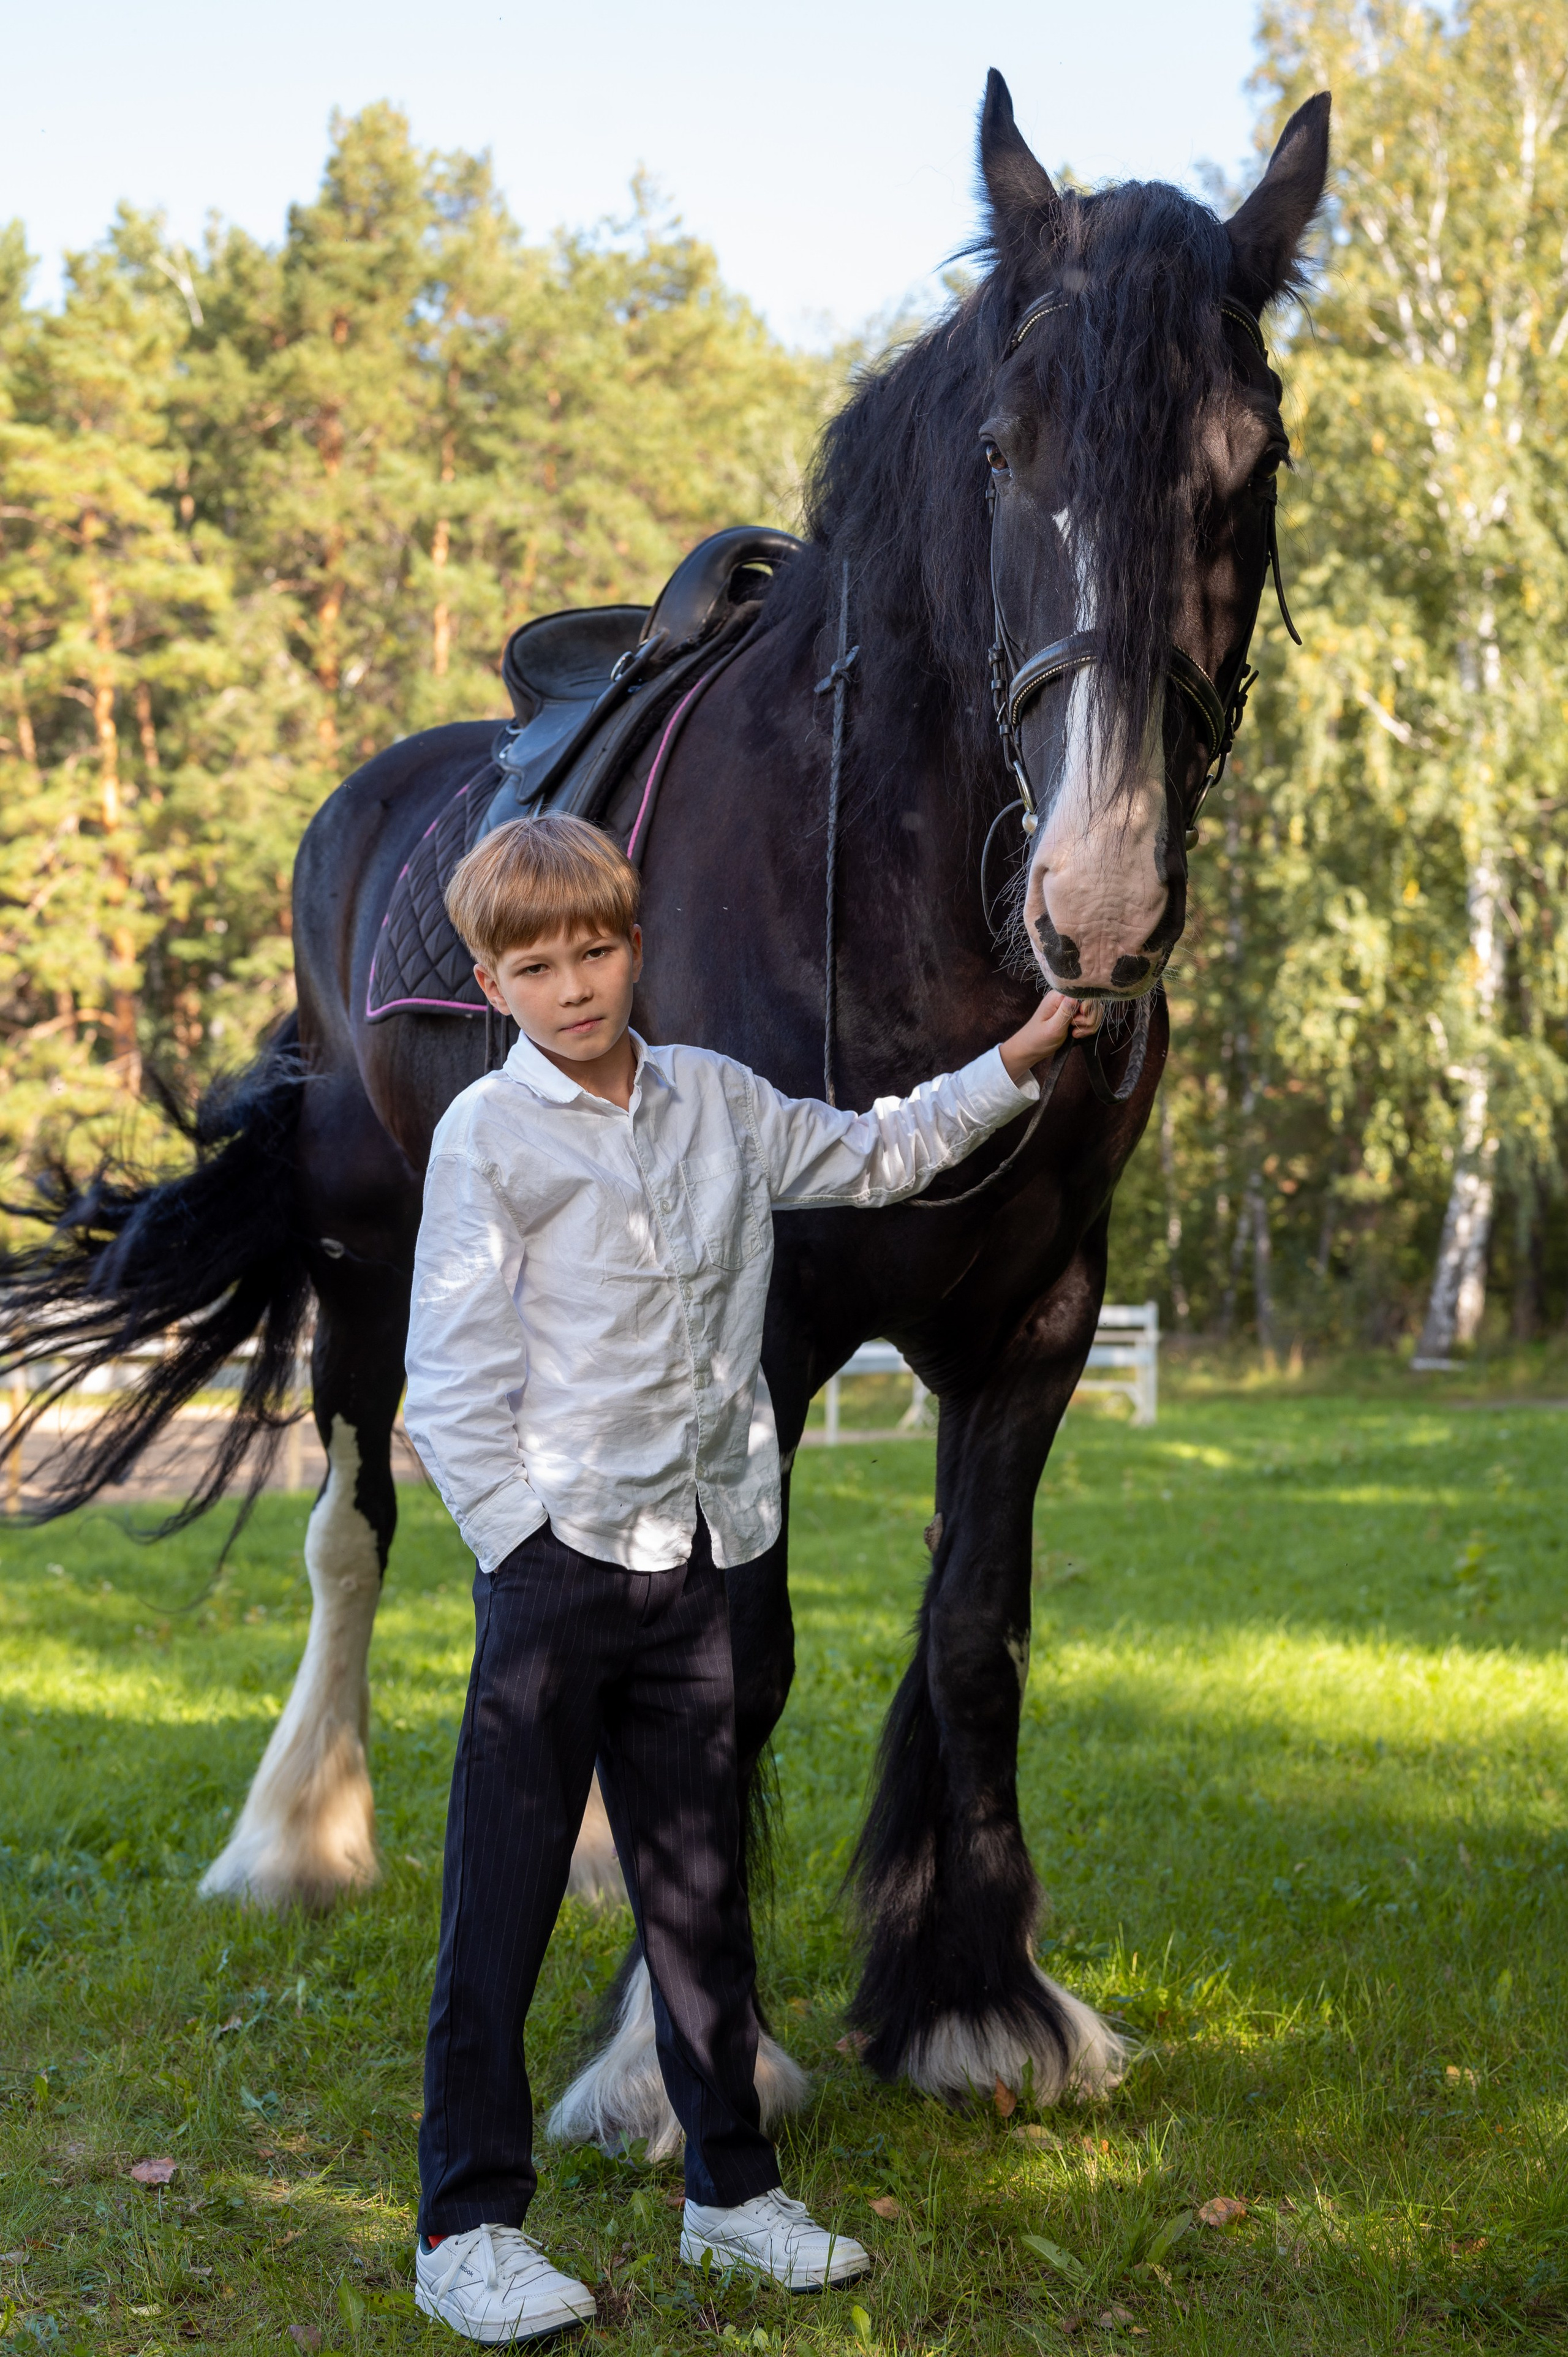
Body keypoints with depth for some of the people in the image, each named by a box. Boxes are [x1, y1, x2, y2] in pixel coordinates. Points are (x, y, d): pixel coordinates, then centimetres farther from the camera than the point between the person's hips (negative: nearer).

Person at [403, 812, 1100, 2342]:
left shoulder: (715, 1103, 10)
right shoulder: (487, 1134, -6)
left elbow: (873, 1156, 27)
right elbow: (451, 1382, -8)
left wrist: (1012, 1066, 21)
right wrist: (522, 1551, -13)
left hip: (693, 1555, 5)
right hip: (554, 1561, -5)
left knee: (698, 1883, 13)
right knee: (503, 1900, -1)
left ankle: (731, 2185, 24)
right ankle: (466, 2228, 8)